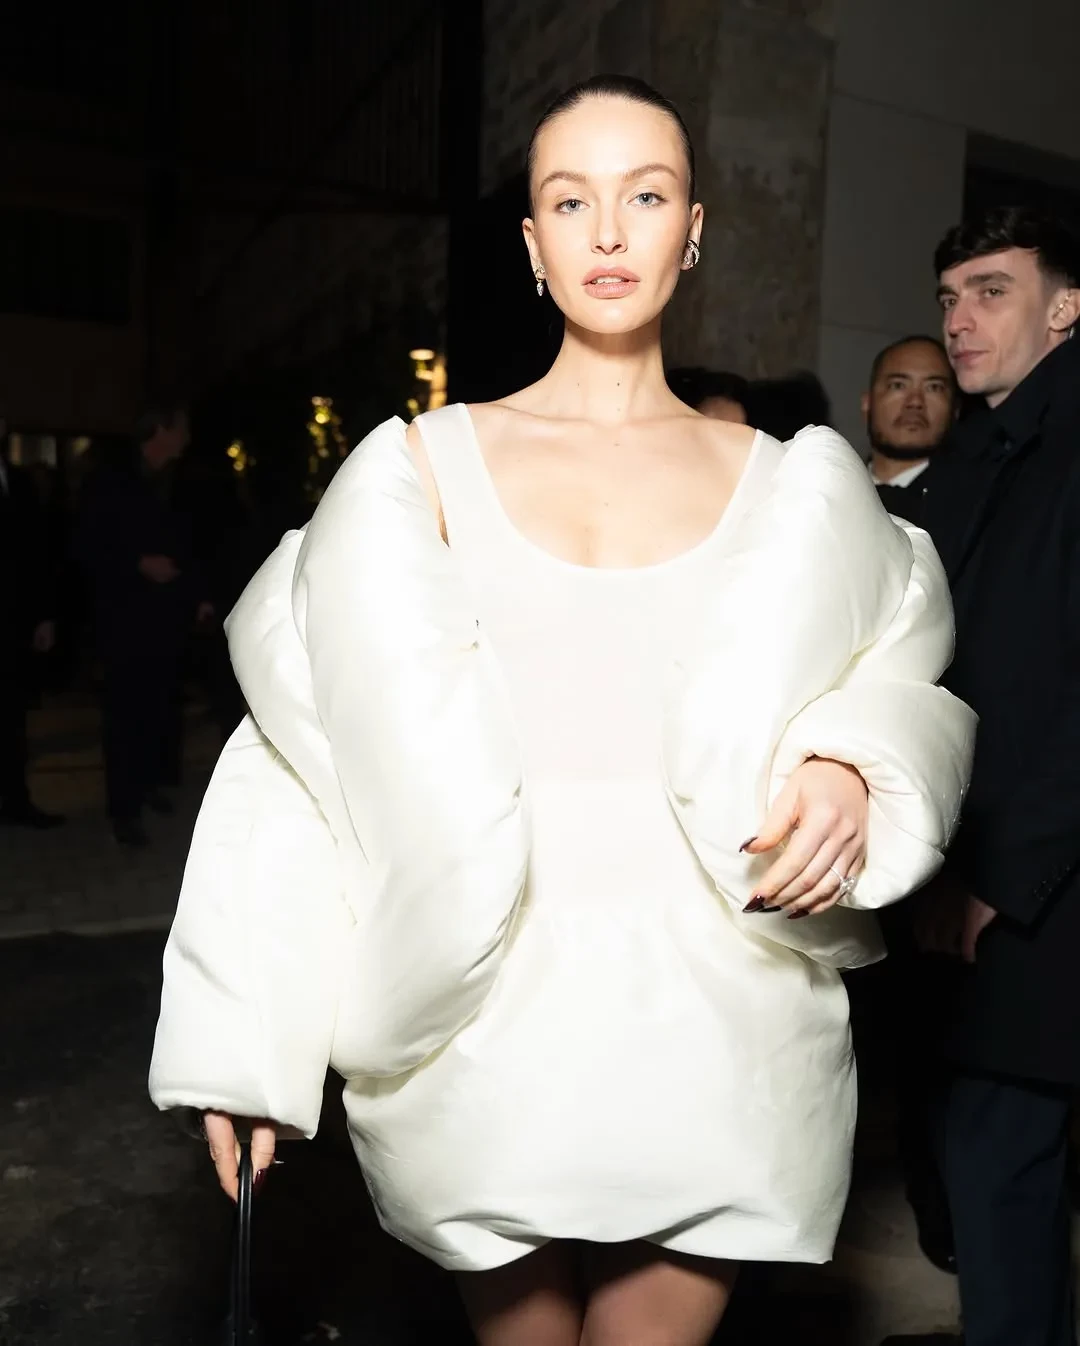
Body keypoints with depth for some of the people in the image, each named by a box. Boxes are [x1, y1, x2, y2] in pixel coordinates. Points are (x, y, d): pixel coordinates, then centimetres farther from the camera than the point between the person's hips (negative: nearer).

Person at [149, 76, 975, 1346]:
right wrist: (240, 1040, -3)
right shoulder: (425, 463, 1)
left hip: (715, 1024, 1)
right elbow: (307, 742, -1)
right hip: (499, 1020, -1)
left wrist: (851, 773, -13)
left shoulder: (782, 487, 5)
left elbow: (902, 683, 11)